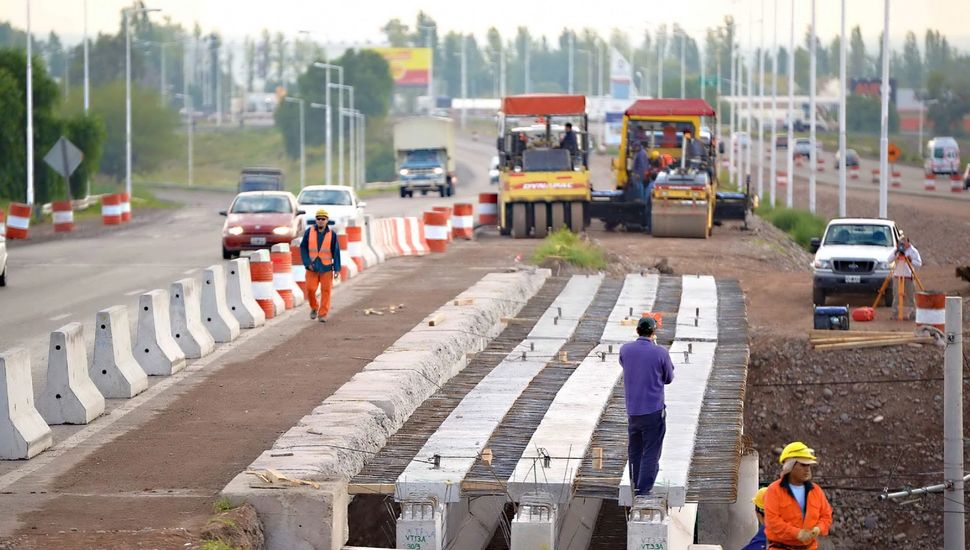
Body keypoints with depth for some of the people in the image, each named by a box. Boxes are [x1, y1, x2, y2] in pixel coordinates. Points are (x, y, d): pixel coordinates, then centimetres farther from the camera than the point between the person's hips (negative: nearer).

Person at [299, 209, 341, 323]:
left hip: (326, 267, 0)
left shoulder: (332, 234, -1)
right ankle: (314, 307, 22)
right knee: (310, 289, -5)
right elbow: (303, 248, 3)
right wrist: (307, 263, -8)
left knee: (326, 290, -2)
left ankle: (323, 314, 6)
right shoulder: (309, 232, -1)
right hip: (312, 267, 0)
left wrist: (337, 269, -4)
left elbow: (336, 252, 1)